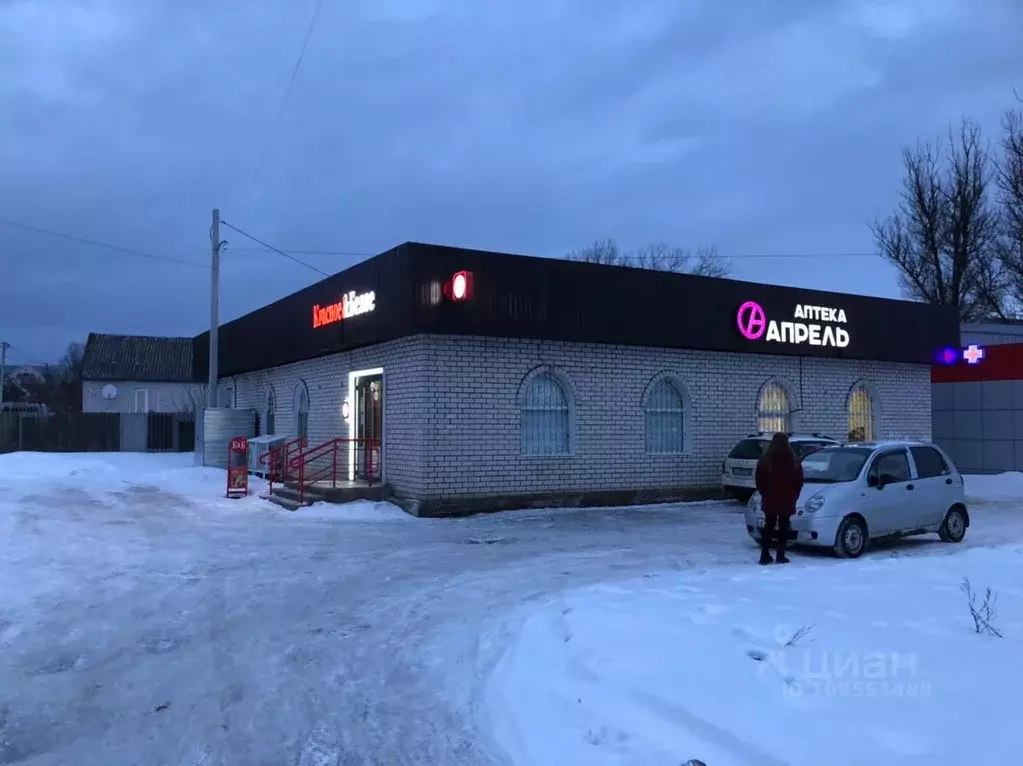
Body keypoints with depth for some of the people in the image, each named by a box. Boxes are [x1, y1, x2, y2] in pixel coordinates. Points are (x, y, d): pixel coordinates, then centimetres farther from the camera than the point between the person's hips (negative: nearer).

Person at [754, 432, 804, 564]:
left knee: (768, 526, 10)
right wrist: (794, 495, 12)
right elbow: (799, 480, 0)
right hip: (787, 501, -1)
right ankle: (781, 556, 3)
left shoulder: (764, 460, -4)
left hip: (769, 500, 1)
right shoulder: (792, 460, -5)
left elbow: (759, 481, 0)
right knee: (783, 527, 7)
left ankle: (765, 555, 4)